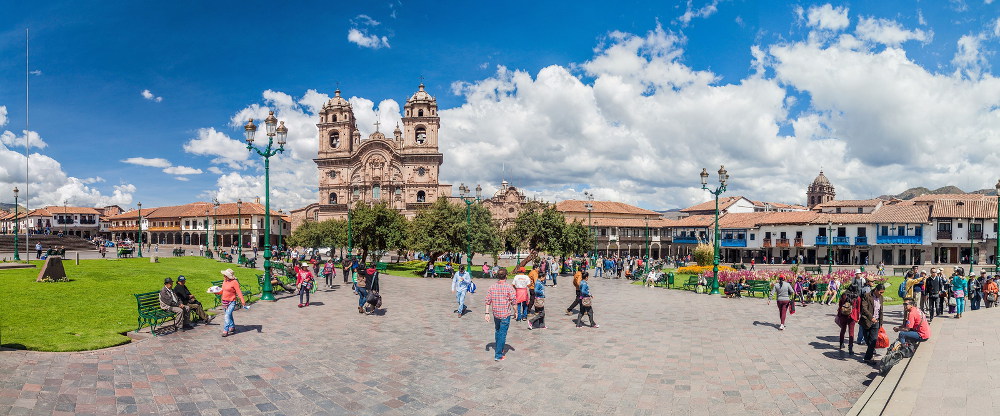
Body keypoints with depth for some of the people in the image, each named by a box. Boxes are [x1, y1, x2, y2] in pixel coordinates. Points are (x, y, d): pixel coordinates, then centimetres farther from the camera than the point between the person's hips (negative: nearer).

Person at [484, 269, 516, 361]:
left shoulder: (492, 287, -1)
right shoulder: (509, 287, -13)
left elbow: (488, 301, 0)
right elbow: (513, 301, -10)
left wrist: (487, 313, 6)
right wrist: (515, 312, 3)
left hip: (495, 313, 5)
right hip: (506, 314, -5)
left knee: (497, 331, 24)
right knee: (502, 334, 1)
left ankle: (498, 349, 38)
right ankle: (498, 355, 2)